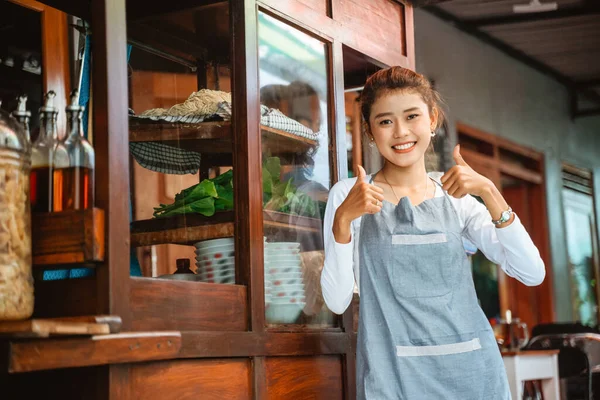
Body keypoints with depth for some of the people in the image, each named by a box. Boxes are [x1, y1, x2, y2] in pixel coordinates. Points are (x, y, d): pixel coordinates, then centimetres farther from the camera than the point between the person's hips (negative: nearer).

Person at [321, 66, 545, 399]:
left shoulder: (456, 196, 6)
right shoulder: (347, 196, 0)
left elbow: (532, 273, -4)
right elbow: (337, 301, -7)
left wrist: (489, 192, -15)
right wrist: (343, 219, -19)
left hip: (472, 368, 3)